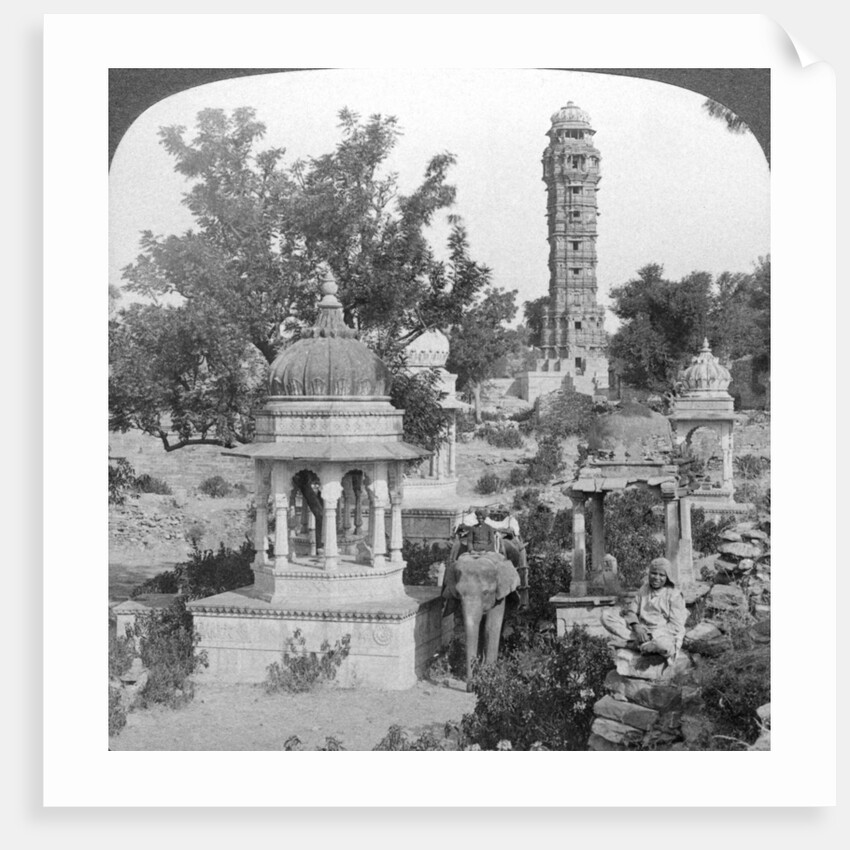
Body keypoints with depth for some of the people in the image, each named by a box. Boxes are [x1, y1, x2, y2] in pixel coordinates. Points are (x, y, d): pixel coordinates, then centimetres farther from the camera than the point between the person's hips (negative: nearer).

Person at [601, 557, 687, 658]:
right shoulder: (644, 590, 12)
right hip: (641, 631, 4)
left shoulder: (675, 595, -2)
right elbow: (631, 610, 7)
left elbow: (675, 625, -8)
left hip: (663, 635, -4)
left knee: (663, 645, -45)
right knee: (606, 616, -14)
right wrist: (636, 626, -15)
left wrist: (655, 635, -19)